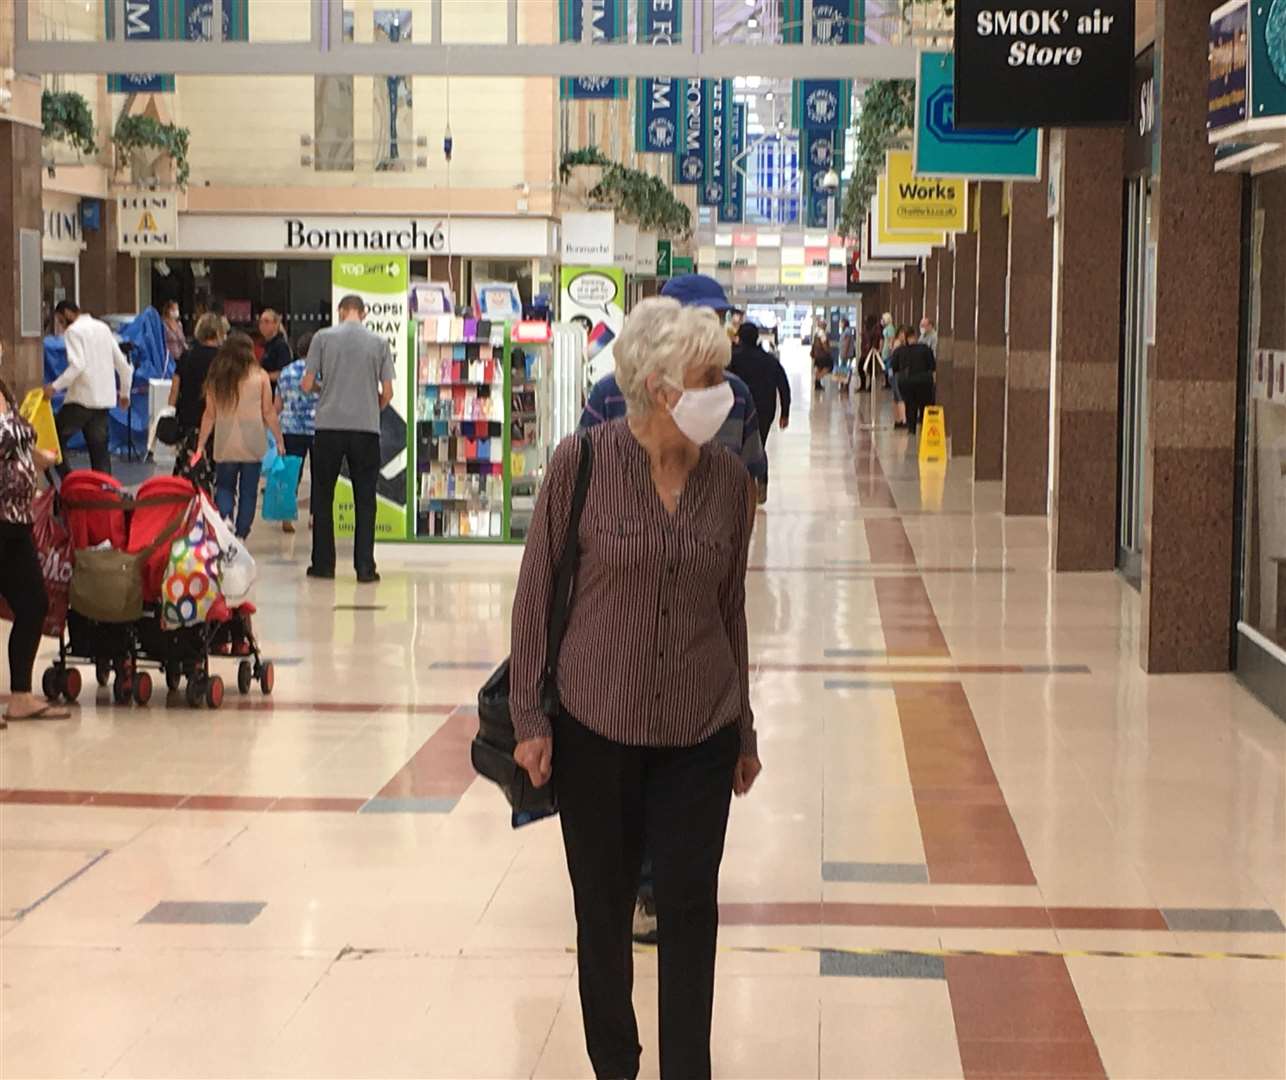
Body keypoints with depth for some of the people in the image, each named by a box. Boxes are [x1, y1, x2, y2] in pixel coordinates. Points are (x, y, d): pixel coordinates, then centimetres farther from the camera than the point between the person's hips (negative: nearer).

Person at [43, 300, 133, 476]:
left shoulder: (74, 331, -5)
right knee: (99, 447, 9)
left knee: (55, 439, 1)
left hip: (82, 398, -7)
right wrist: (124, 393, 25)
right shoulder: (103, 328, 15)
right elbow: (123, 364, 15)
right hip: (105, 399, 7)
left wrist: (55, 386, -20)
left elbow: (77, 365, -21)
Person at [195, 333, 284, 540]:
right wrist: (279, 440, 6)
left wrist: (200, 446, 8)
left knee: (224, 488, 11)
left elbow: (210, 415, 3)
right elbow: (268, 412, -3)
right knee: (248, 492, 8)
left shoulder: (216, 378, 2)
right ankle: (240, 535, 7)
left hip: (225, 445, 1)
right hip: (253, 445, -1)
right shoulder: (259, 376, -2)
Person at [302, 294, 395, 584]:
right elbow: (387, 392, 3)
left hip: (329, 427, 0)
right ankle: (365, 567, 2)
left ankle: (323, 563, 12)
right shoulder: (379, 343, 4)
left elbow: (307, 385, 0)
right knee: (365, 500, 5)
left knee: (323, 498, 11)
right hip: (367, 428, 0)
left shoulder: (323, 338, 1)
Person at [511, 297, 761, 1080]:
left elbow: (731, 605, 9)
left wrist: (745, 732, 14)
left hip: (699, 730, 2)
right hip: (596, 723, -2)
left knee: (691, 905, 2)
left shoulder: (729, 478, 0)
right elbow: (537, 588, -4)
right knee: (604, 907, 10)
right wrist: (529, 716, -6)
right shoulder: (583, 461, -10)